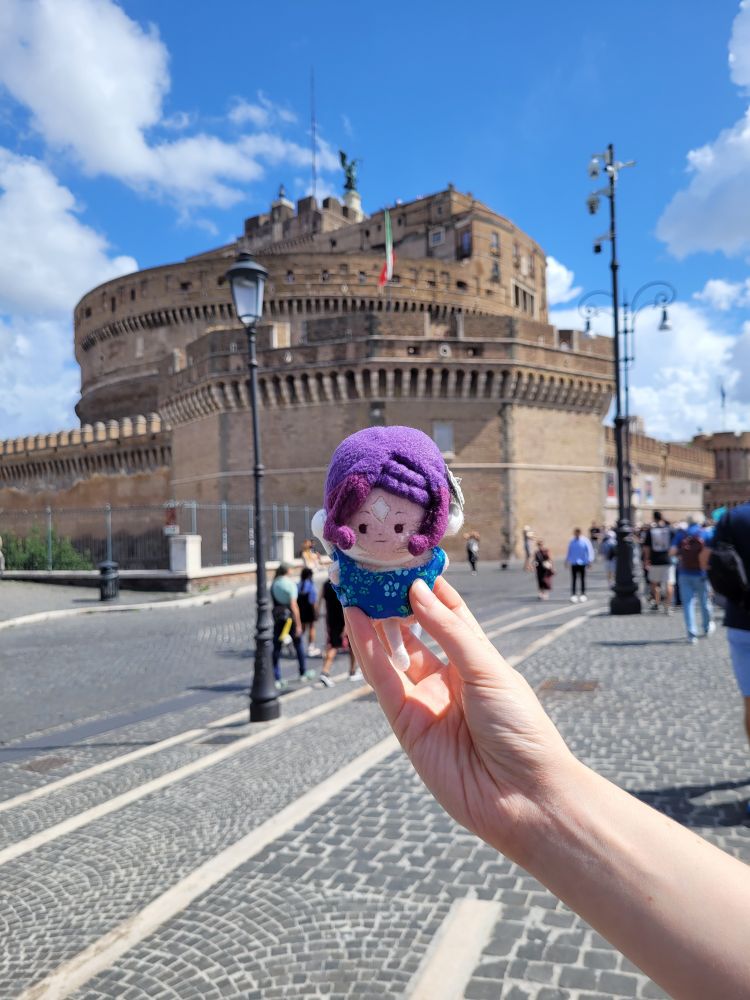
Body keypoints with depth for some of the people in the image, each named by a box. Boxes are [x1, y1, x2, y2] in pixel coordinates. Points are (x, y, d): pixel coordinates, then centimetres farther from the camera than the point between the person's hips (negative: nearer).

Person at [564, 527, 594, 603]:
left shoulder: (585, 541, -6)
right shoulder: (571, 541, 4)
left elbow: (590, 551, -6)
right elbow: (569, 552, 14)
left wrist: (589, 561, -12)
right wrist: (567, 560, 16)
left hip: (582, 563, -2)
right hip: (573, 563, 2)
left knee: (582, 579, 7)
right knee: (573, 579, 0)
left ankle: (583, 594, 17)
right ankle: (573, 595, 3)